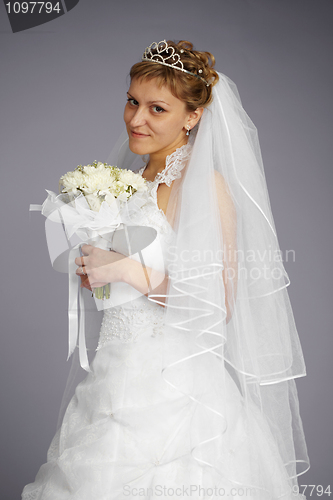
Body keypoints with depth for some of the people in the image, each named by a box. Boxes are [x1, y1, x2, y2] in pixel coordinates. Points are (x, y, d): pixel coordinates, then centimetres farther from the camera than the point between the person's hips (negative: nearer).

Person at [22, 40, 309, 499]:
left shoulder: (204, 183, -15)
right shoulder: (137, 176, 9)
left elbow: (217, 306, -18)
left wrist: (129, 270, -17)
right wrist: (97, 274, 3)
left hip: (174, 387, -7)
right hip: (120, 372, 8)